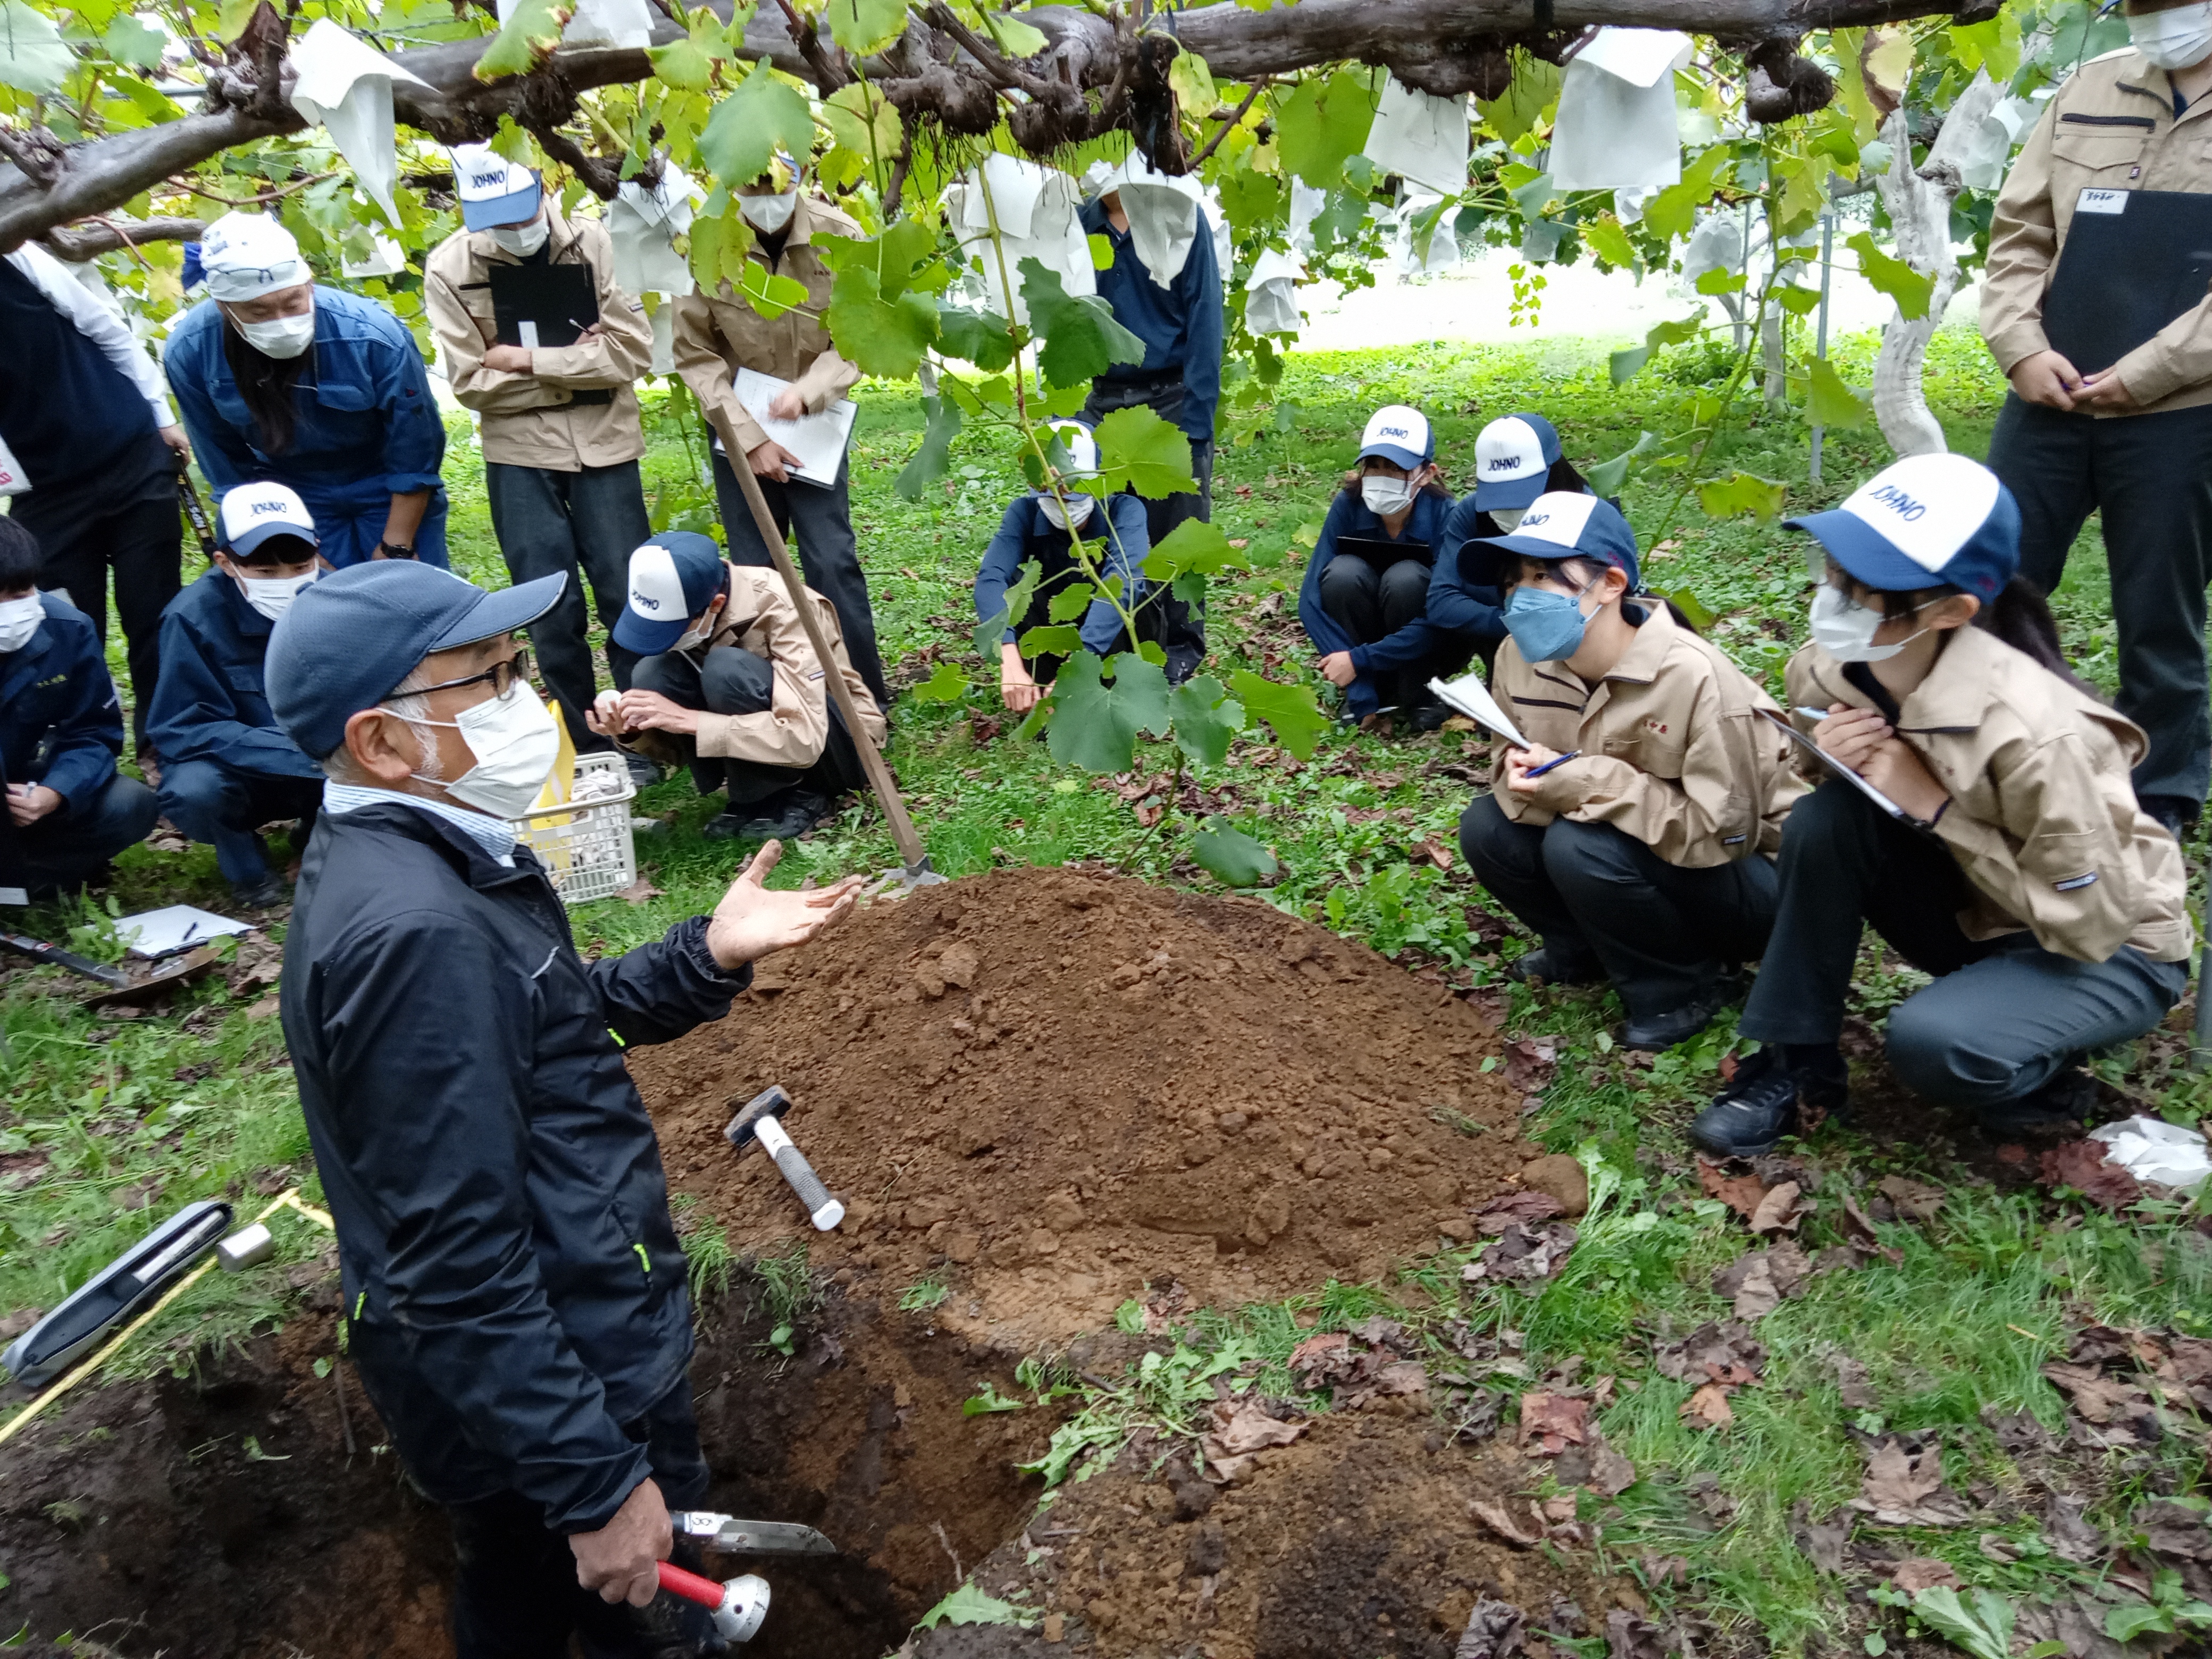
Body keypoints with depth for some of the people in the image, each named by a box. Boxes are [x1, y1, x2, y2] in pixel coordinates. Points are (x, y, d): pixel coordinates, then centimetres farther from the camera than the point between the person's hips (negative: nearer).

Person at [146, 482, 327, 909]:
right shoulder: (194, 616, -19)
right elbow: (185, 730, -21)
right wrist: (301, 754, -34)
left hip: (330, 774, 3)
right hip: (238, 771, -2)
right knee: (191, 790, -35)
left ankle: (321, 831, 10)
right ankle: (245, 861, 2)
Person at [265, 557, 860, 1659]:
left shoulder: (397, 858, 1)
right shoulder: (411, 930, -32)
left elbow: (551, 1020, 14)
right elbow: (460, 1269, -31)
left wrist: (707, 957, 0)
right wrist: (599, 1484, -25)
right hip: (529, 1393, -9)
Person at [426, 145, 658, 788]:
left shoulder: (591, 242, -8)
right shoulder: (448, 270, -7)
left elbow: (632, 350, -13)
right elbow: (472, 383, -9)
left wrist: (529, 360, -16)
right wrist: (577, 361, -11)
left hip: (602, 440, 0)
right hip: (519, 451, 0)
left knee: (626, 592, 1)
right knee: (553, 607, 2)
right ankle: (582, 748, 15)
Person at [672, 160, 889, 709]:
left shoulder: (838, 237, -13)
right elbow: (695, 354, -9)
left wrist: (808, 391, -21)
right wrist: (748, 437, -14)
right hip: (739, 430, 1)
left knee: (834, 564, -6)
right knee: (753, 574, 6)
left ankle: (867, 703, 4)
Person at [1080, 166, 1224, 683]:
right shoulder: (1081, 223, 4)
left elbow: (1204, 316, -6)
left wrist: (1196, 417, -13)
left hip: (1171, 400, -3)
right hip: (1104, 401, 3)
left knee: (1176, 529, 2)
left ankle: (1181, 647, 15)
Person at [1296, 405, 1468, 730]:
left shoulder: (1444, 515, -23)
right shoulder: (1349, 504, -18)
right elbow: (1311, 599, -22)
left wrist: (1359, 660, -32)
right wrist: (1360, 690, -29)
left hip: (1427, 647, -2)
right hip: (1367, 633, 2)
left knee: (1405, 578, -32)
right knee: (1344, 572, -28)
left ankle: (1419, 692, -9)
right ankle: (1375, 691, -9)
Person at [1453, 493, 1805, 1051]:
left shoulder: (1692, 676, -28)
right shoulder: (1521, 657, -8)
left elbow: (1722, 832, -28)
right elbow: (1516, 759, 4)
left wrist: (1583, 783, -31)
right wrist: (1525, 776, -22)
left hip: (1739, 874, -7)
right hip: (1619, 845, 7)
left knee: (1580, 848, -31)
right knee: (1486, 826, -12)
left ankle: (1681, 988, -6)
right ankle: (1583, 952, 10)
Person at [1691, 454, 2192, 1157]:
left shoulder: (2030, 734, -35)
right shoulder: (1832, 670, -16)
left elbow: (2093, 923, -25)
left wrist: (1935, 808, -29)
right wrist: (1828, 759, -23)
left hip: (2115, 949, -6)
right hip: (1973, 910, 6)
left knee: (1931, 1042, -33)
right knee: (1824, 820, -22)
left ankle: (2040, 1078, 3)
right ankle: (1794, 1062, -7)